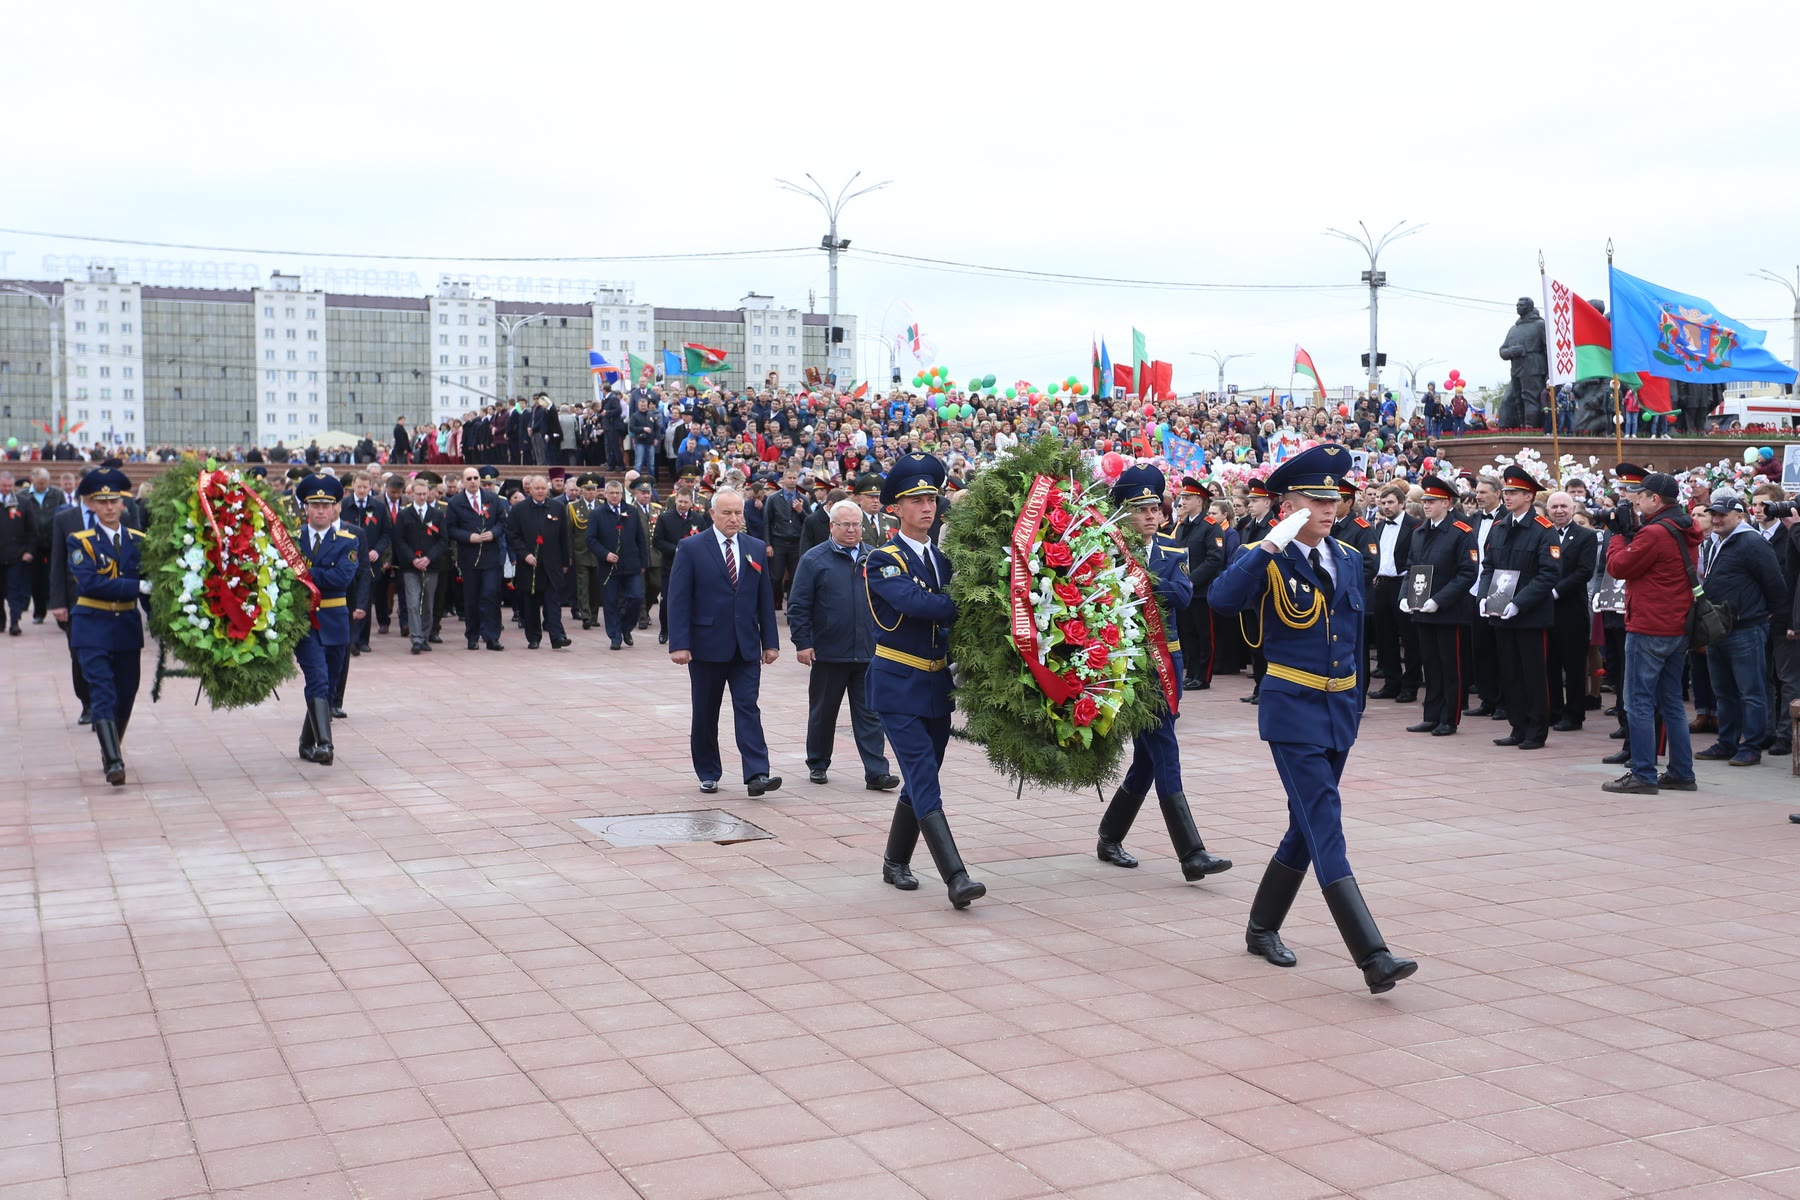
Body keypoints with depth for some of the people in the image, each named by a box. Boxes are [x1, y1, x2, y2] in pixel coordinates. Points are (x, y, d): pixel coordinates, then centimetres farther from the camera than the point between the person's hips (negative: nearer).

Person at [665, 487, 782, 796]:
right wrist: (679, 644, -14)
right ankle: (708, 774, 20)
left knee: (748, 709, -6)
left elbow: (765, 599, 10)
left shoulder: (756, 549, 9)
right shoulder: (691, 548, -3)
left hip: (746, 646, 2)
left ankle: (757, 774, -12)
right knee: (705, 714, 8)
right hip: (706, 644, -2)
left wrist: (770, 641, 5)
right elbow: (678, 599, -7)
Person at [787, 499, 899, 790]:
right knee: (823, 712, 11)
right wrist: (802, 643, -8)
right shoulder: (814, 559, -1)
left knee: (869, 715, 0)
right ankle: (817, 765, 26)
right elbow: (798, 606, -3)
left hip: (869, 654, 2)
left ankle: (876, 772, -1)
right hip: (828, 653, -2)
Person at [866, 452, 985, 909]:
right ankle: (956, 878, -19)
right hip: (899, 686, -7)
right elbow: (914, 602, -27)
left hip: (938, 683, 7)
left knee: (921, 779, 14)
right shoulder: (883, 561, -10)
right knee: (924, 780, -12)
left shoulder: (943, 557, 10)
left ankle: (896, 862, 30)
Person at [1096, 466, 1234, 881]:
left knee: (1149, 755, 12)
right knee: (1163, 750, -10)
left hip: (1167, 659, 6)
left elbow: (1184, 595, -11)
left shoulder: (1175, 551, 7)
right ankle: (1191, 855, -11)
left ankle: (1110, 838, 29)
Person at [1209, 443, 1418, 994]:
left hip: (1341, 707, 7)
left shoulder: (1349, 558, 11)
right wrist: (1271, 544, -32)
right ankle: (1373, 958, -17)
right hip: (1292, 709, -7)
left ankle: (1262, 927, 33)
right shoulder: (1267, 559, -8)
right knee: (1325, 825, -12)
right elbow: (1222, 598, -30)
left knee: (1308, 825, 15)